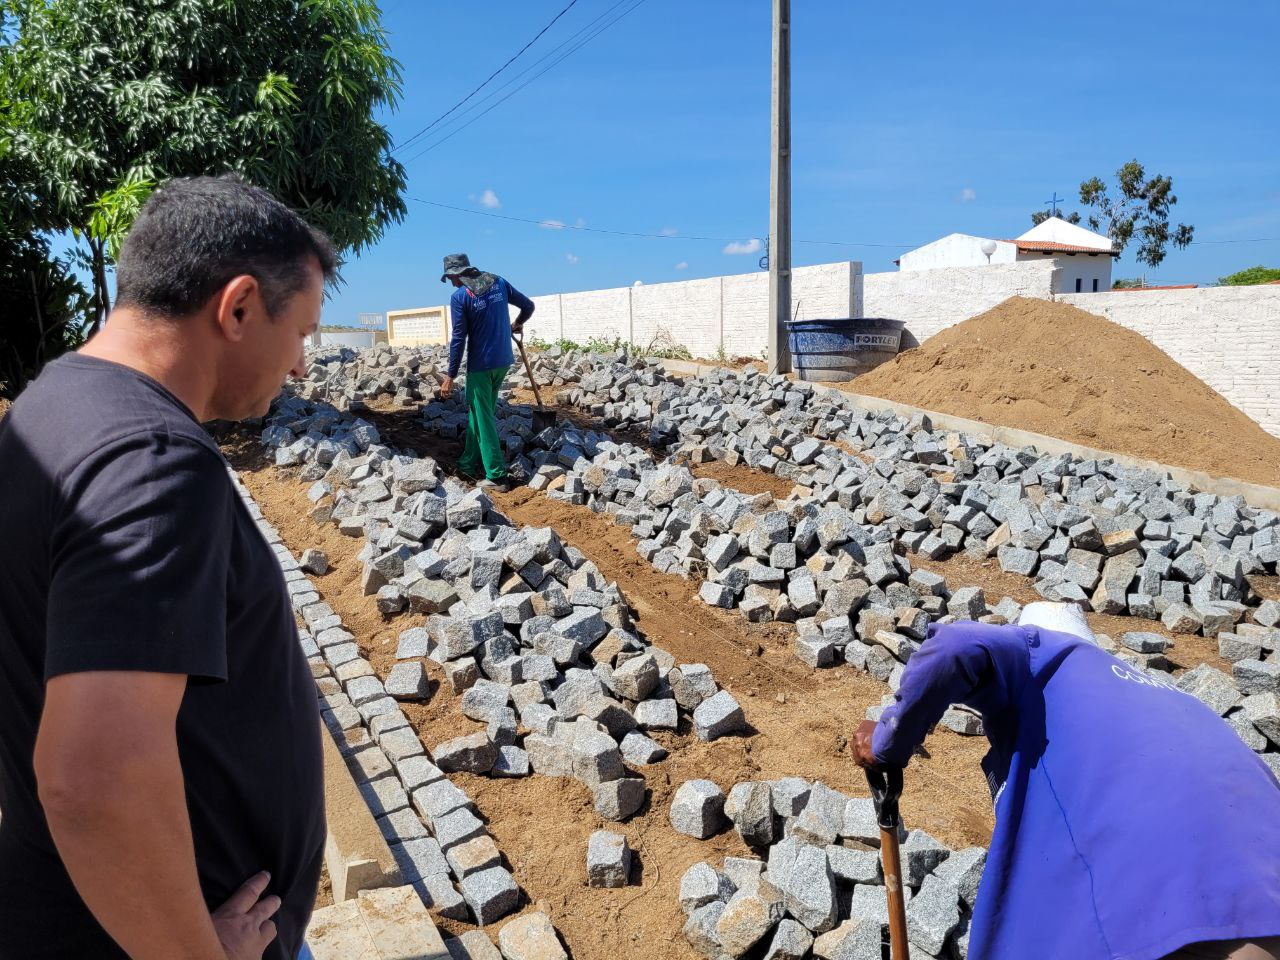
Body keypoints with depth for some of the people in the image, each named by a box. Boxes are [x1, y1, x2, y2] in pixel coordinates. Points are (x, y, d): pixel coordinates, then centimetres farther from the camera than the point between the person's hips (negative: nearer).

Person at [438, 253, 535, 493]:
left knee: (483, 418, 2)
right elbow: (528, 306, 9)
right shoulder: (498, 282, 3)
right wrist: (516, 325, 30)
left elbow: (458, 338, -13)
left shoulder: (459, 297, -12)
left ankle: (497, 476, 2)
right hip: (503, 361, 6)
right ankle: (469, 463, 29)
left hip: (480, 365, -6)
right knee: (478, 411, 20)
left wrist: (451, 376, -7)